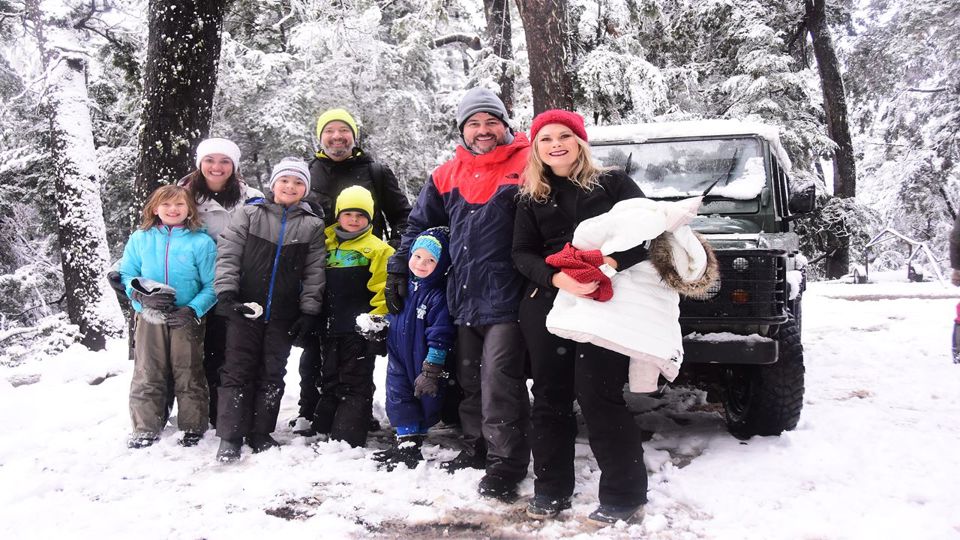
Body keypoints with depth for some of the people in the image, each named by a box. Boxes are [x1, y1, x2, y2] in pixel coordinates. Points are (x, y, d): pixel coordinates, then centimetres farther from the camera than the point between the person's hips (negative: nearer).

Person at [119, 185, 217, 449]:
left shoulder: (201, 242, -5)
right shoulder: (140, 239, 3)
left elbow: (211, 285, -6)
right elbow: (126, 275, 8)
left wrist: (192, 310, -17)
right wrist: (142, 296, -11)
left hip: (186, 319, -2)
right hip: (149, 319, 2)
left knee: (189, 375, 8)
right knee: (147, 375, 8)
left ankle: (193, 427, 20)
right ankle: (146, 428, 20)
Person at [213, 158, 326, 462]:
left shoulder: (313, 226, 5)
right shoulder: (249, 214, 2)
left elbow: (314, 273, 3)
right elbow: (227, 256, -2)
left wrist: (309, 312, -3)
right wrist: (226, 294, -12)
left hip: (284, 316, 2)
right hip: (245, 310, -1)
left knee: (272, 375, 8)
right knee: (238, 371, 0)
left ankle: (260, 433, 19)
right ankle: (230, 437, 6)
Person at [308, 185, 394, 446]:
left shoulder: (377, 249, -2)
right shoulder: (325, 246, 14)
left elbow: (384, 290, -9)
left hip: (359, 330, -6)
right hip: (329, 328, 6)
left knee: (355, 385, -1)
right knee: (330, 382, 15)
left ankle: (347, 440, 2)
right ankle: (321, 431, 25)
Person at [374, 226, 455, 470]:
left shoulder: (439, 295, -19)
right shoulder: (404, 287, 3)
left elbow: (440, 336, -21)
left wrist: (431, 370, -21)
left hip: (423, 364, -6)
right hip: (399, 358, 6)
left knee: (426, 400, 7)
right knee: (399, 398, 9)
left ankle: (413, 444, 20)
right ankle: (405, 441, 21)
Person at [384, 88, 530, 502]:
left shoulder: (527, 162, -5)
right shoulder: (448, 174, 11)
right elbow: (419, 223, 19)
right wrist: (398, 269, 15)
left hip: (505, 296, -6)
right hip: (463, 297, 6)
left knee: (498, 381, -9)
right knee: (470, 381, 16)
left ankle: (505, 463, 2)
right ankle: (476, 449, 30)